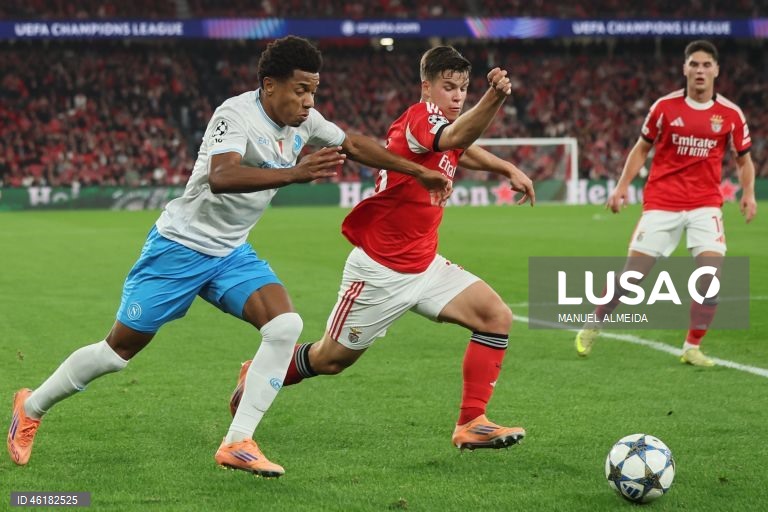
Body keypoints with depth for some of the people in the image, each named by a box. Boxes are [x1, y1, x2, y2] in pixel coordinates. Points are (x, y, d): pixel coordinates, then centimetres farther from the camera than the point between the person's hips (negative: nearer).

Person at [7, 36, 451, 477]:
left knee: (286, 325, -16)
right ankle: (32, 407, 24)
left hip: (232, 253, 7)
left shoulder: (304, 120, -2)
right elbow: (220, 177, -43)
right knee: (121, 348, 1)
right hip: (181, 246, -7)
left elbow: (354, 144, 14)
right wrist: (295, 173, -51)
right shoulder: (237, 114, -25)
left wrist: (419, 171, 15)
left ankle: (238, 443, -11)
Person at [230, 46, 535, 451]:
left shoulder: (441, 124, 7)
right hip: (379, 270, -8)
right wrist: (494, 97, -62)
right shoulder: (420, 118, -19)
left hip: (423, 265, 8)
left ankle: (471, 425, -5)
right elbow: (455, 136, -45)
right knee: (331, 359, 6)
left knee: (496, 316, -9)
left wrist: (507, 168, 21)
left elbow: (462, 150, 34)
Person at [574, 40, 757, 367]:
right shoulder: (665, 106, -2)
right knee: (633, 274, -1)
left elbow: (744, 159, 11)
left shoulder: (731, 114, -1)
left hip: (705, 204, 1)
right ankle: (592, 327, 22)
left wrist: (748, 193, -6)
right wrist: (622, 186, 0)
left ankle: (692, 348, -2)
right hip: (661, 202, -1)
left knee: (712, 269, -17)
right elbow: (642, 148, 9)